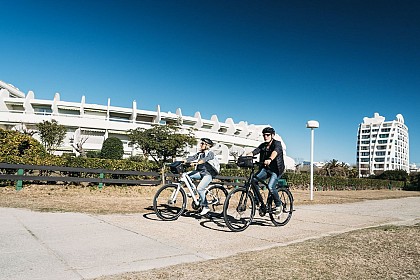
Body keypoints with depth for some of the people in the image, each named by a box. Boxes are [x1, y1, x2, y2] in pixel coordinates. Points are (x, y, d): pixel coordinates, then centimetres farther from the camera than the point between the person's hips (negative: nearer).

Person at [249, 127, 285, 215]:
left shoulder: (277, 143, -8)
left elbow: (275, 152, -30)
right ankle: (257, 200, -5)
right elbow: (254, 152, -5)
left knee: (270, 186, -25)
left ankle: (278, 205, -1)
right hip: (265, 168, 5)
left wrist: (269, 159, -51)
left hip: (276, 169, -5)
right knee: (254, 179, -21)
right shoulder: (263, 146, 9)